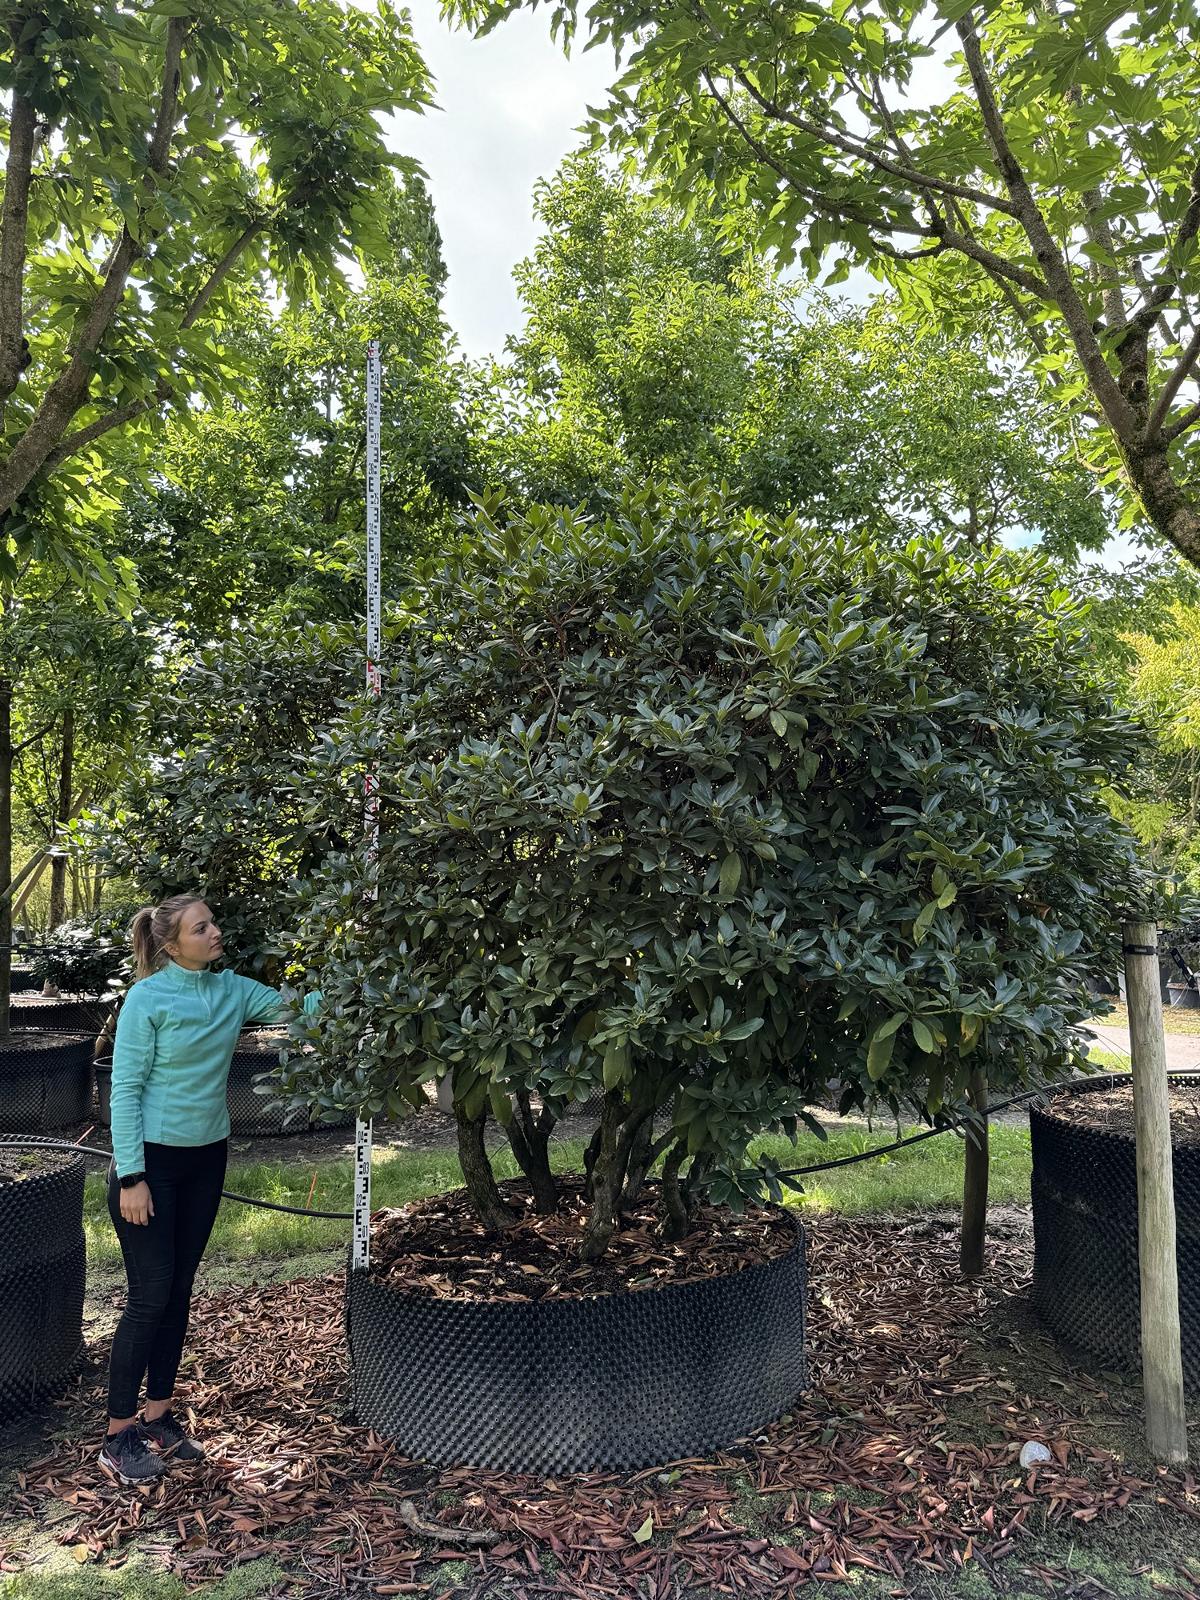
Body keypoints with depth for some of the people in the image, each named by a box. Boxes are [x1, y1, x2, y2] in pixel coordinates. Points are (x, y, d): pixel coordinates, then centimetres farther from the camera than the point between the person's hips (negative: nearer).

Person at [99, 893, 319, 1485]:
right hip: (152, 1159, -6)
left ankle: (159, 1418, 27)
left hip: (206, 1157, 6)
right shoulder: (148, 997, -15)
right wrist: (130, 1177, -16)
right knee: (150, 1295, -1)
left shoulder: (232, 990, 1)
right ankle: (118, 1435, 14)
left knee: (179, 1290, 13)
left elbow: (292, 1006, -4)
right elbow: (125, 1088, -14)